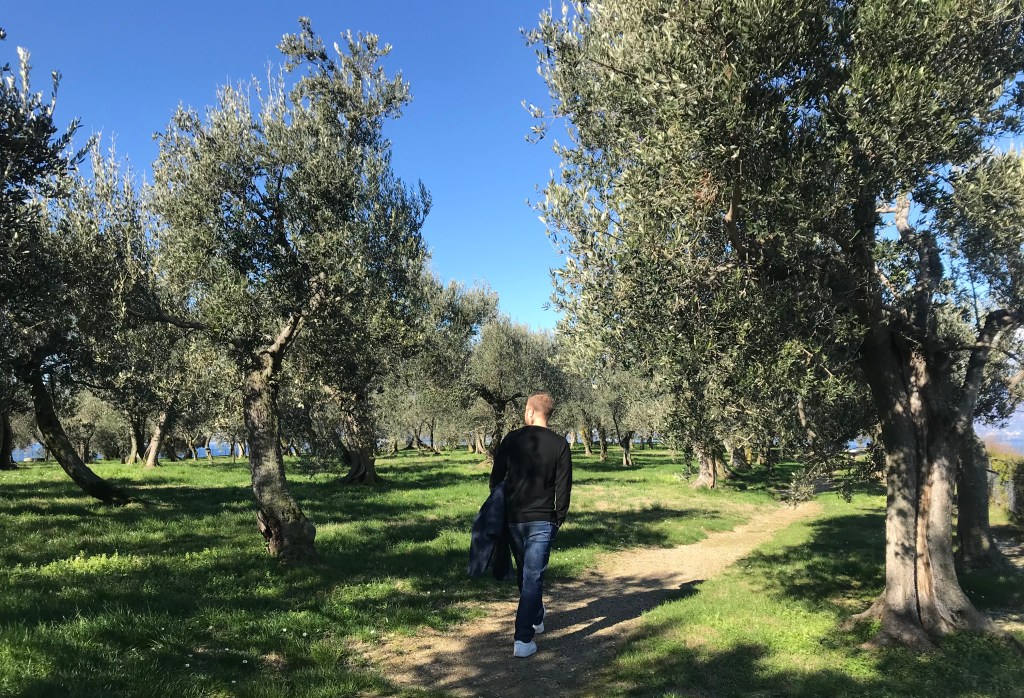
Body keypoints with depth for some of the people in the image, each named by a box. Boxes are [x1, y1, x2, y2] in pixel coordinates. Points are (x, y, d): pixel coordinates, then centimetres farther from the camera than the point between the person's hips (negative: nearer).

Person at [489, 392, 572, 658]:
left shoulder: (511, 439, -1)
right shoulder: (560, 445, -4)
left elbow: (496, 477, 4)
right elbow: (564, 486, -4)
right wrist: (559, 517, 8)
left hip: (513, 518, 2)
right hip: (542, 521, -2)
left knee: (524, 573, 21)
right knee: (533, 577, -1)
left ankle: (536, 619, 41)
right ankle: (523, 640, -7)